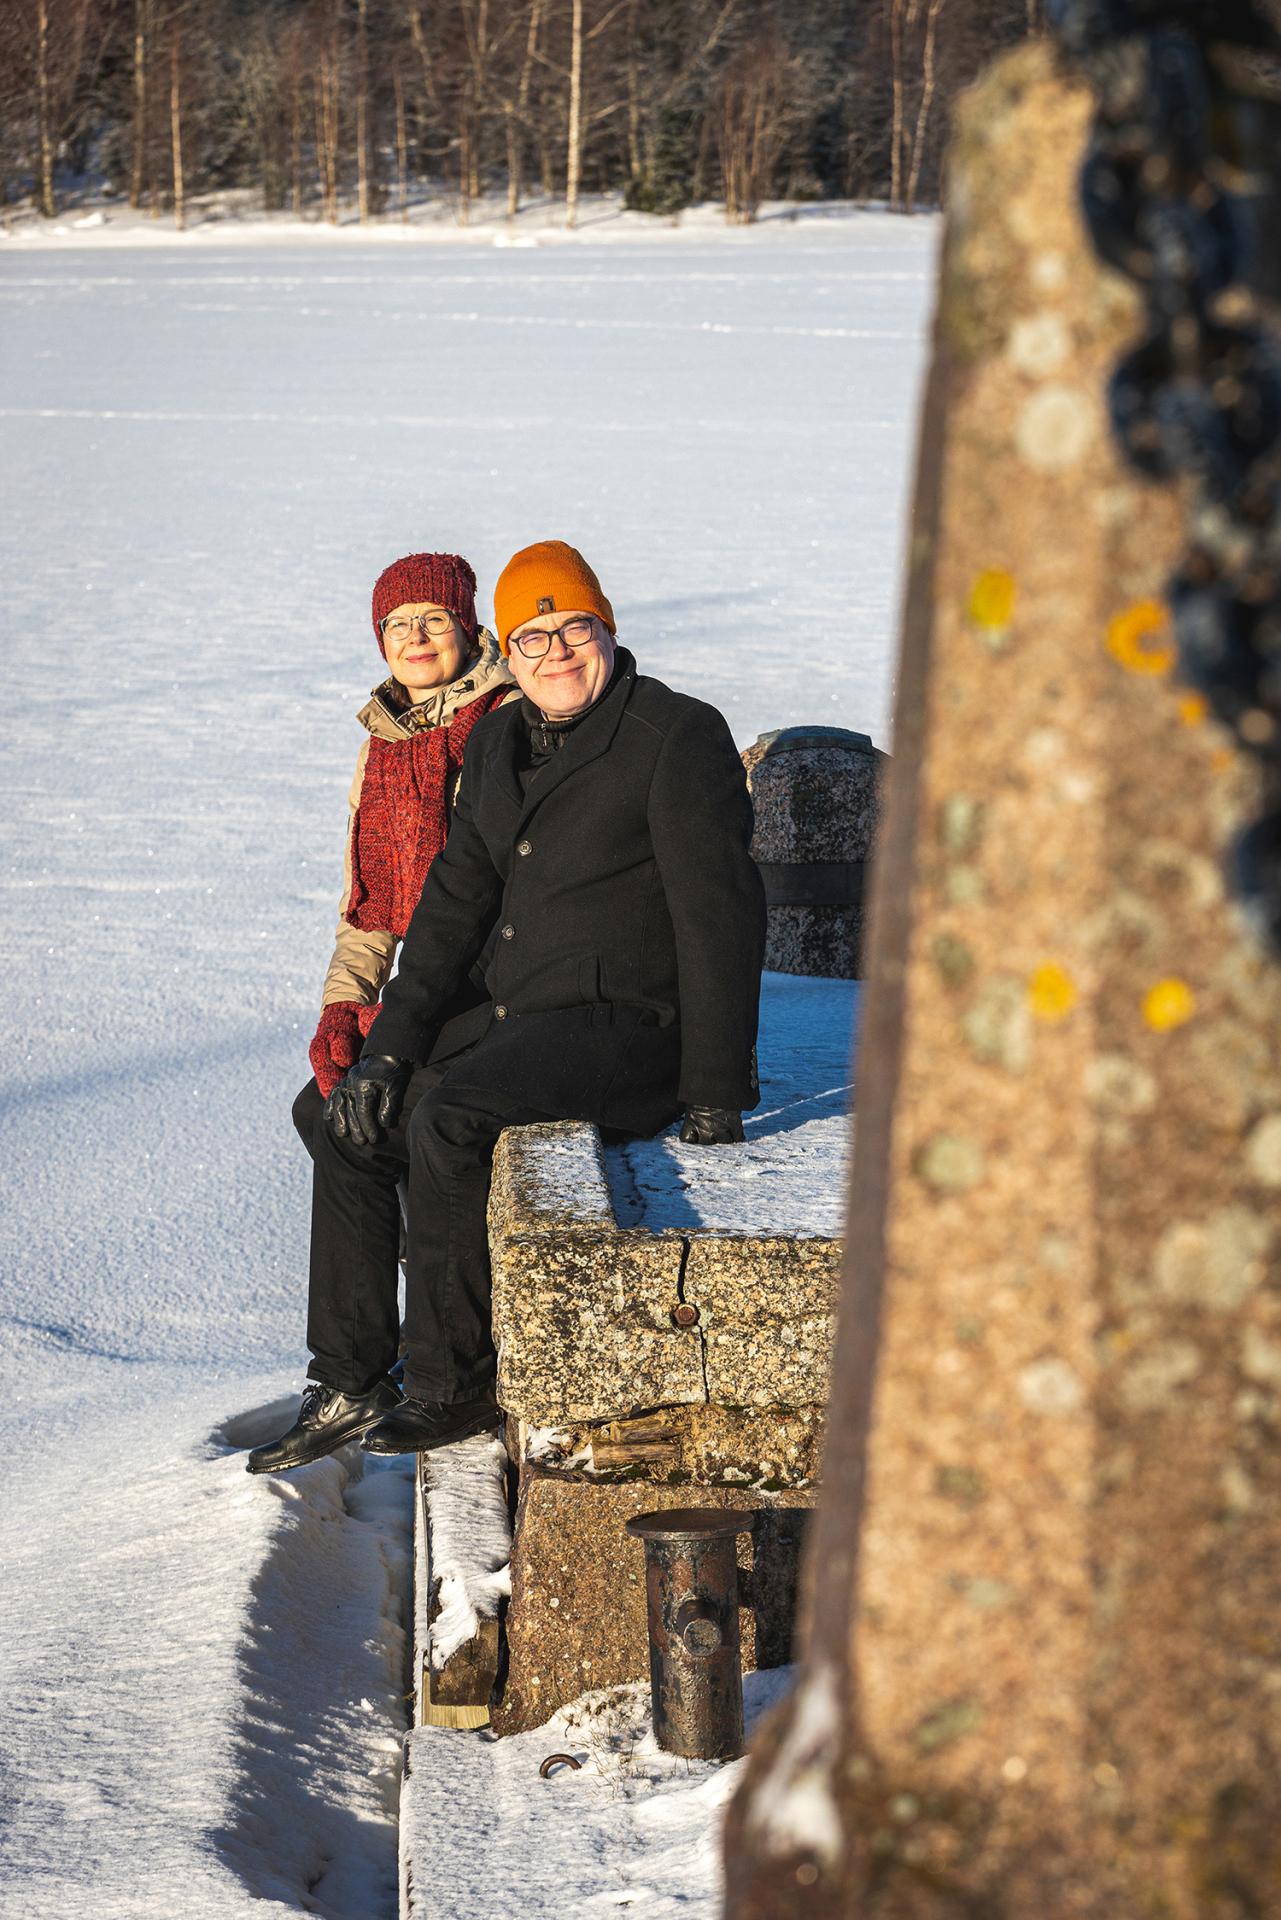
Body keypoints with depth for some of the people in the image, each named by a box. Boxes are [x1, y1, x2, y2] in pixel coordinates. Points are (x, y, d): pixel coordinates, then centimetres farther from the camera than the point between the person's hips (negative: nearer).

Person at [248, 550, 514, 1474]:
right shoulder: (384, 742, 15)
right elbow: (369, 902, 18)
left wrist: (404, 1011, -17)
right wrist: (345, 1003, 1)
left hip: (503, 983, -7)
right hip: (427, 989, 7)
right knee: (326, 1107, -13)